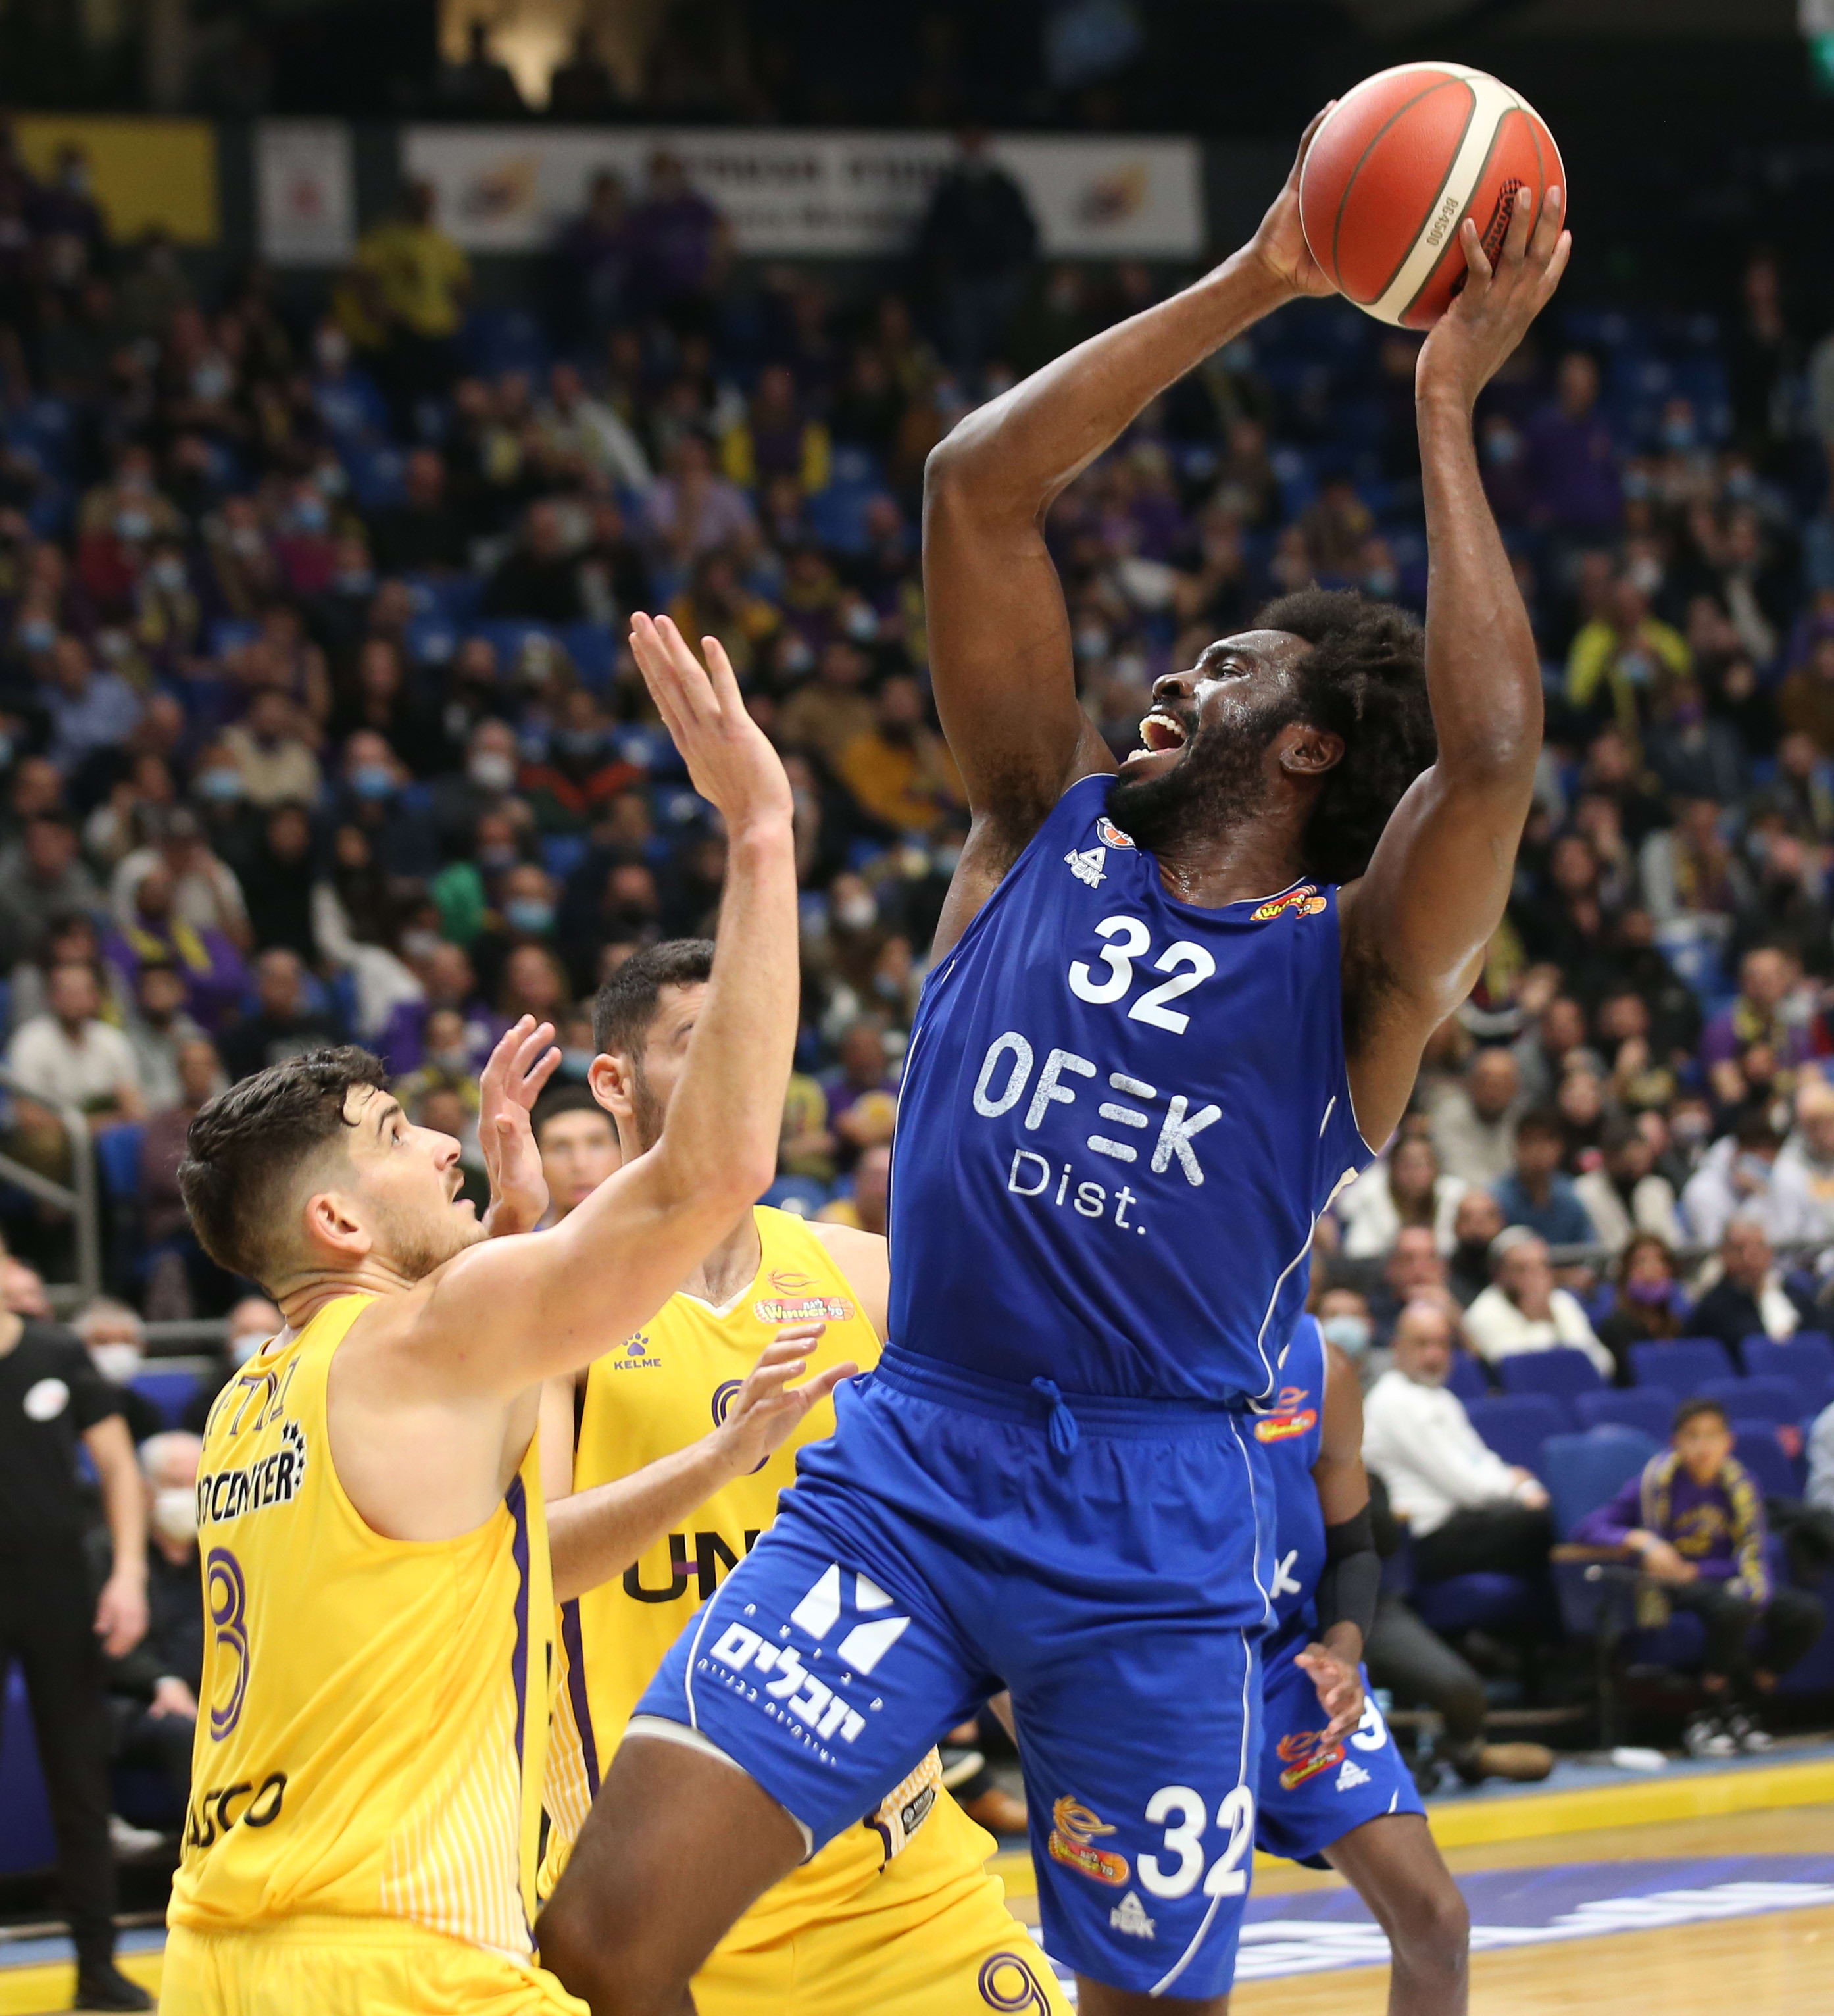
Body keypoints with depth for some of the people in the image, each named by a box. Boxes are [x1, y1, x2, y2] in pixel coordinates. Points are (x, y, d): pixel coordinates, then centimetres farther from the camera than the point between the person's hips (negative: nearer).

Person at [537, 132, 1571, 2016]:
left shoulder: (1358, 964, 2)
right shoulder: (1046, 834, 11)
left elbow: (1493, 746, -19)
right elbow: (976, 487, 5)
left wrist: (1445, 407, -13)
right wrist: (1251, 287, 3)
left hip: (1154, 1544, -2)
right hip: (904, 1469, 2)